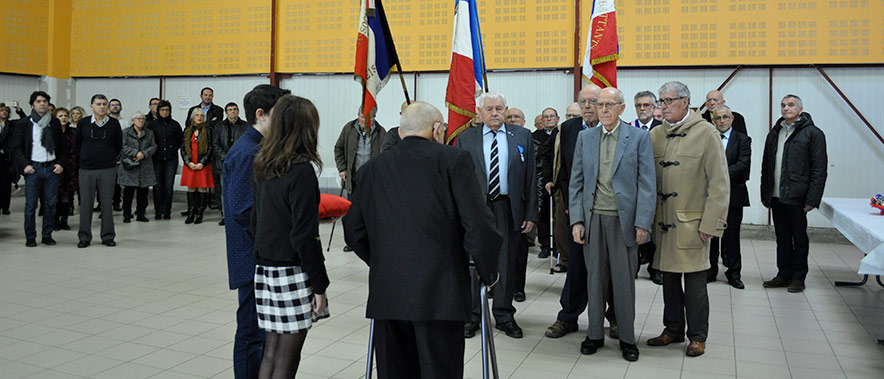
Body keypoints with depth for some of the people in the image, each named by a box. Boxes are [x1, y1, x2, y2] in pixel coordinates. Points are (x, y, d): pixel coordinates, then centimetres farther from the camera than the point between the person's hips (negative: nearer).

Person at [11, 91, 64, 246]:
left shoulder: (55, 123, 10)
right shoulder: (24, 123, 4)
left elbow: (62, 145, 13)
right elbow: (16, 147, 3)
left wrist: (61, 164, 1)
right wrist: (25, 165, -8)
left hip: (52, 168, 2)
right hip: (33, 168, -2)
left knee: (50, 204, 5)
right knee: (31, 204, 0)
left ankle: (47, 235, 15)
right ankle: (30, 237, 10)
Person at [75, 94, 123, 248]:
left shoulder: (114, 124, 1)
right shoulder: (83, 123, 3)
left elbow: (119, 145, 10)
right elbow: (76, 144, 11)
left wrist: (110, 158, 6)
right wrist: (84, 158, 7)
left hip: (108, 170, 0)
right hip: (86, 170, 0)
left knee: (107, 203, 4)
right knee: (86, 203, 5)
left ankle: (108, 236, 12)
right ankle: (84, 237, 13)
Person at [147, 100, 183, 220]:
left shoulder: (175, 124, 6)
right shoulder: (152, 125, 5)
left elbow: (180, 140, 17)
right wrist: (153, 150, 6)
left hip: (171, 159, 0)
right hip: (157, 159, 0)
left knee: (169, 186, -2)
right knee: (157, 185, -1)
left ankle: (167, 211, 6)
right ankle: (158, 211, 7)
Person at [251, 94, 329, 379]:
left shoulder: (264, 168, 7)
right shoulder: (301, 171, -16)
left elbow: (255, 222, 14)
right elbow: (305, 236, -18)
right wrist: (319, 286, -12)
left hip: (265, 270, 7)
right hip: (292, 275, -7)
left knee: (271, 354, 16)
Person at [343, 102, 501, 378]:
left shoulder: (371, 169, 11)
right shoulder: (454, 160, -2)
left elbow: (354, 231, 14)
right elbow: (478, 224, -9)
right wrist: (488, 272, 6)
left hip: (385, 292, 4)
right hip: (439, 292, -4)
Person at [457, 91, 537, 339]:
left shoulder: (522, 137, 6)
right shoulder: (466, 138, 5)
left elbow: (530, 177, 4)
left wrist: (531, 214, -1)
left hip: (508, 209, 1)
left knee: (507, 263, 8)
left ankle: (504, 316, 22)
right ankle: (472, 315, 19)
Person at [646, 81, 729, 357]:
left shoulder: (706, 134, -6)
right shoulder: (656, 135, 8)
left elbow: (719, 184, -7)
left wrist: (710, 224, -12)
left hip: (691, 222, -5)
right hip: (663, 221, 5)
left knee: (694, 281, 2)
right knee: (669, 278, 14)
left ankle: (698, 336, 17)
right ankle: (673, 330, 27)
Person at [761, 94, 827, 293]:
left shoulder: (813, 133, -5)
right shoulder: (774, 134, 14)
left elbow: (819, 169, -9)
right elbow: (766, 167, 17)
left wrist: (812, 199, -15)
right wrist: (765, 195, 12)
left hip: (797, 198, -6)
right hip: (776, 197, 6)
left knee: (799, 238, 5)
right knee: (782, 238, 12)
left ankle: (798, 277, 15)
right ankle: (784, 275, 21)